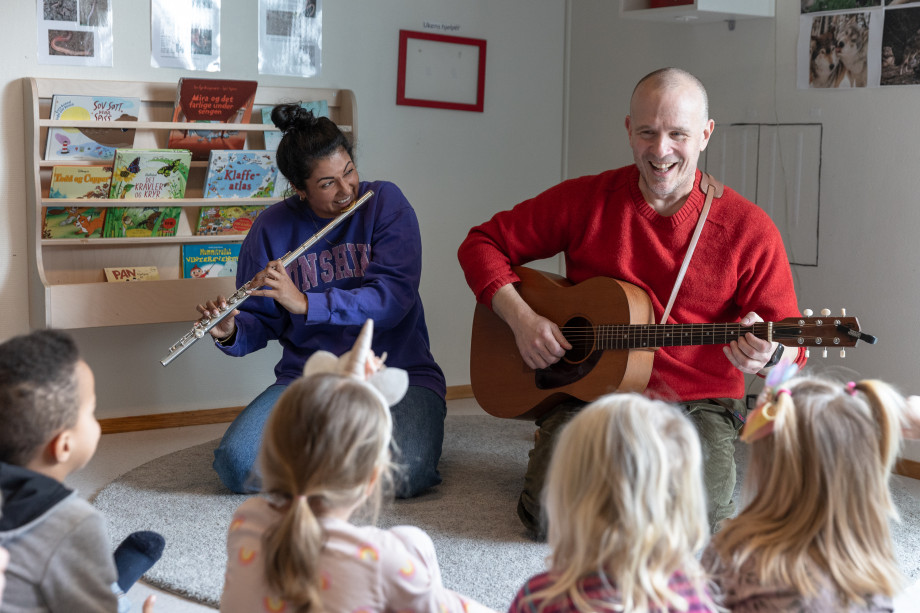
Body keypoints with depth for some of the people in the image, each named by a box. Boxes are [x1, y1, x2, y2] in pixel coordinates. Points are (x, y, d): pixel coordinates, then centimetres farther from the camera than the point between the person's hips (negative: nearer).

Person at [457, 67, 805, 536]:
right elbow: (483, 243, 5)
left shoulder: (748, 229, -4)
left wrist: (766, 353, -26)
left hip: (698, 403, 0)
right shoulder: (584, 199, -1)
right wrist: (520, 317, -11)